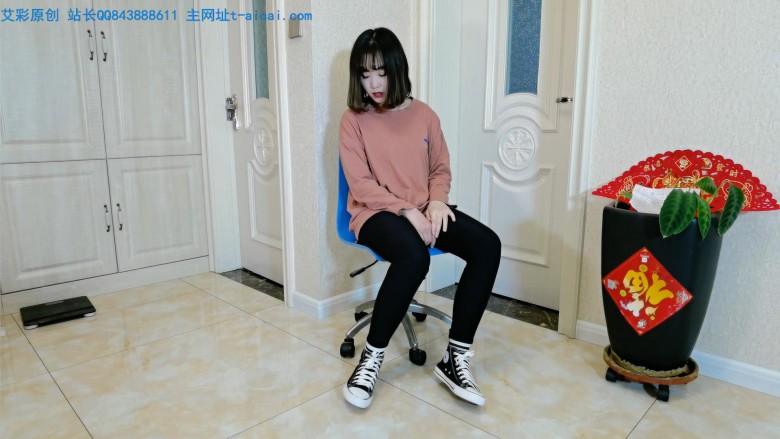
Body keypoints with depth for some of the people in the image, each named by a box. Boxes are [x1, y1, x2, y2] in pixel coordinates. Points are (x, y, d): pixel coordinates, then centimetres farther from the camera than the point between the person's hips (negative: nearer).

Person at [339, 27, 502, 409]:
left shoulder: (424, 114, 9)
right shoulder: (354, 119, -1)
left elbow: (441, 169, 15)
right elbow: (361, 184, -8)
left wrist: (436, 201, -7)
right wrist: (406, 211, -19)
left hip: (423, 210, 5)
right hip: (376, 213, -4)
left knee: (487, 245, -20)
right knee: (413, 256, -37)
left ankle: (456, 357, -15)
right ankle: (372, 356, -15)